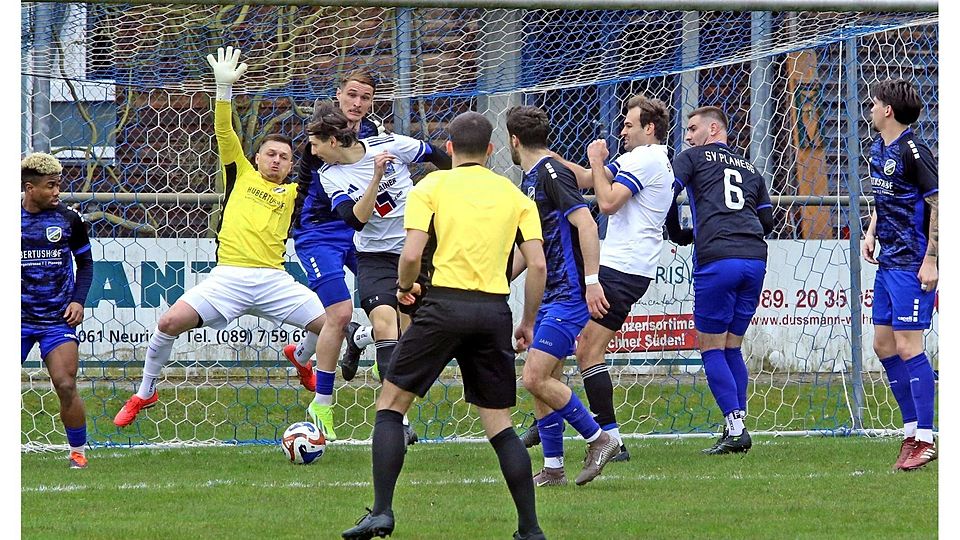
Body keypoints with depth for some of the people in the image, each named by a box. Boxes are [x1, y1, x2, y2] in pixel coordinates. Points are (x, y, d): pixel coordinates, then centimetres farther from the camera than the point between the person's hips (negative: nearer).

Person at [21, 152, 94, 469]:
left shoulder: (69, 220, 1)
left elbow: (85, 262, 12)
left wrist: (78, 300, -2)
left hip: (58, 319, 0)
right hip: (18, 319, 0)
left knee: (65, 386, -10)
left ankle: (77, 451, 6)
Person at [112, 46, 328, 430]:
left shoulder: (292, 194, 17)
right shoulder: (240, 175, 15)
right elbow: (224, 131, 8)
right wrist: (224, 86, -3)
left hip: (273, 280, 1)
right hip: (228, 277, -1)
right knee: (171, 322, -20)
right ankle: (145, 394, 2)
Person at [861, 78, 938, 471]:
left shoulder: (912, 152, -15)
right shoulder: (878, 150, 13)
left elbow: (938, 204, -16)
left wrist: (930, 260, -20)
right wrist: (871, 233, 13)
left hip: (912, 264, -10)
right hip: (889, 261, 10)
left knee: (907, 347, -10)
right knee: (883, 344, 11)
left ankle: (924, 438, -6)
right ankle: (912, 430, 18)